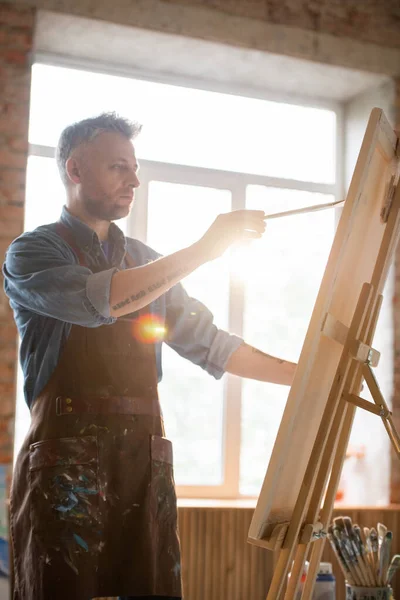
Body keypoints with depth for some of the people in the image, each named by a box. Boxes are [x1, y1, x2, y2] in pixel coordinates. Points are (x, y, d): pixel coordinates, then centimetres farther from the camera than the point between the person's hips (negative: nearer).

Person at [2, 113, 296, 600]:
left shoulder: (145, 262, 20)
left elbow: (205, 342, 19)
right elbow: (95, 300, -18)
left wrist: (307, 374, 12)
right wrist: (202, 250, -16)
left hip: (145, 460, 5)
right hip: (67, 461, -5)